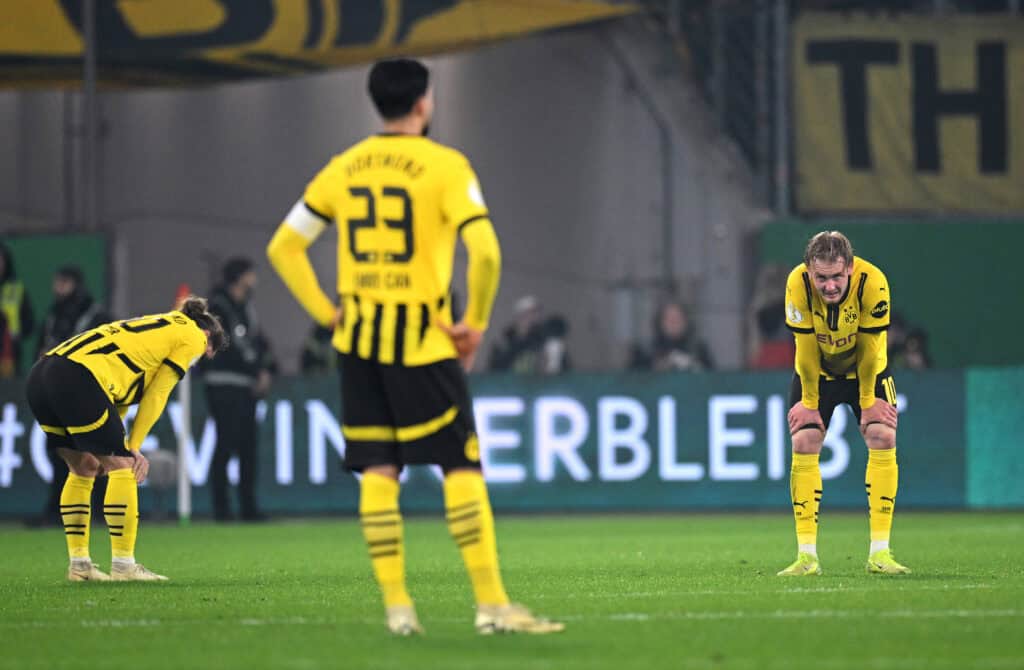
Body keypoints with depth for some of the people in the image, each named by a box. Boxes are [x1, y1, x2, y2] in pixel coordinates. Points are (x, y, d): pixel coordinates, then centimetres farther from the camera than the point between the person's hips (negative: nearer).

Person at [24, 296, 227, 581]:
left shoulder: (157, 326, 34)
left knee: (83, 470, 20)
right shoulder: (192, 336, 12)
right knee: (122, 468, 1)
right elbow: (156, 394, 4)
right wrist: (134, 447, 5)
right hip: (78, 378, -9)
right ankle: (123, 565, 1)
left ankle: (79, 564, 19)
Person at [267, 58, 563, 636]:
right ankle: (492, 604, -6)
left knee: (378, 473, 6)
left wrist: (326, 311, 12)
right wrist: (475, 323, -7)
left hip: (359, 341, 5)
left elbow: (284, 247, 11)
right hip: (423, 340, -5)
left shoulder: (343, 169, 8)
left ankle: (397, 605, 5)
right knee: (463, 470, -2)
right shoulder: (444, 166, -7)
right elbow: (485, 250, -19)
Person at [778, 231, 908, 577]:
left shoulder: (873, 282, -32)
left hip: (866, 370, 0)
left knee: (883, 440, -15)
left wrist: (867, 400, -13)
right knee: (803, 445, -12)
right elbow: (806, 350, -20)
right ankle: (807, 555, -9)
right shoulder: (797, 283, -30)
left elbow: (868, 350, -21)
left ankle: (879, 553, -11)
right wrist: (810, 402, -12)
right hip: (817, 373, 0)